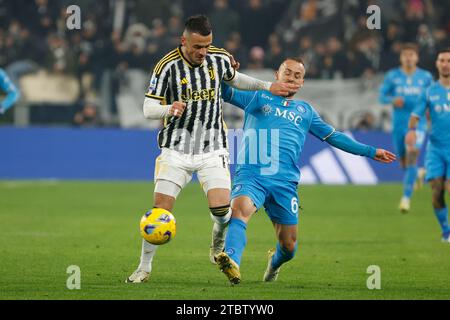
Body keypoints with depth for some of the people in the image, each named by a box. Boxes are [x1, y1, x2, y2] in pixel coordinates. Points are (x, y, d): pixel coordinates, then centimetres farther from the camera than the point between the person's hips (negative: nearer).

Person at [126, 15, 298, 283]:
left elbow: (233, 78, 23)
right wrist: (169, 109, -32)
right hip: (176, 149, -2)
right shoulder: (167, 66, -12)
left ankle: (218, 247, 19)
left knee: (222, 209, -14)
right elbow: (148, 108, -11)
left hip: (212, 149, 2)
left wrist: (268, 87, 17)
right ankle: (145, 267, 8)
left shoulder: (220, 59, -1)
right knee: (160, 209, -9)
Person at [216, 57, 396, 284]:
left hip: (285, 181, 3)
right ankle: (231, 262, -53)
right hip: (251, 174, -3)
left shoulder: (305, 111, 24)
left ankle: (274, 263, 39)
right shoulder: (259, 97, 16)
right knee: (240, 208, -35)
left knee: (288, 246, 4)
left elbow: (334, 137, 29)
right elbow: (226, 93, 8)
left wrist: (371, 152, 29)